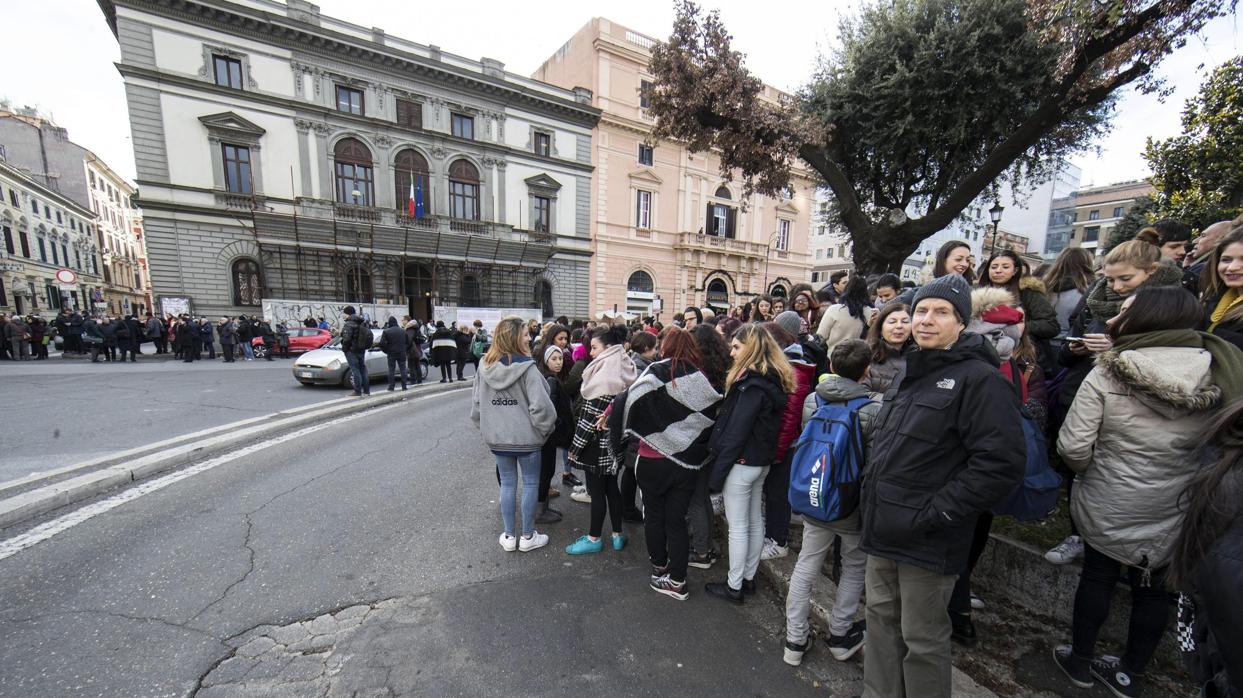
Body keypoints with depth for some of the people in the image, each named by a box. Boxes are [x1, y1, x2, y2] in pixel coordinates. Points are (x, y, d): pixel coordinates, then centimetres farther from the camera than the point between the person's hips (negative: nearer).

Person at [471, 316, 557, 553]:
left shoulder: (485, 367, -3)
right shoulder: (526, 368, -19)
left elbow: (476, 404, 3)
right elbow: (541, 405, -24)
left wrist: (487, 427, 14)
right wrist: (544, 428, -7)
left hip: (496, 437, 5)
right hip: (526, 437, -5)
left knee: (507, 484, 17)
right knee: (531, 483, 12)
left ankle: (509, 537, 28)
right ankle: (528, 537, 24)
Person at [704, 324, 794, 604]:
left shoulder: (751, 385, -22)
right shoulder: (773, 380, 7)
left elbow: (736, 432, -23)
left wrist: (717, 472, -17)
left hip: (742, 463, -9)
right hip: (761, 461, 9)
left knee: (738, 526, 4)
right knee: (754, 521, 18)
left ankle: (734, 586, 19)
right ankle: (748, 578, 33)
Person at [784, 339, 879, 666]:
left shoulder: (811, 400, -7)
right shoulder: (873, 410, -18)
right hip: (852, 505, -3)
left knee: (806, 565, 15)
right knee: (855, 567, 21)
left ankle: (795, 639, 23)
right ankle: (839, 635, 33)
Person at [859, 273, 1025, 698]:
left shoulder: (980, 379, -13)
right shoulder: (912, 373, 13)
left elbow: (1001, 463, -21)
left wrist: (935, 514, -20)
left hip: (927, 543, -7)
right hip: (884, 533, 8)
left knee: (922, 639, 10)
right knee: (881, 619, 20)